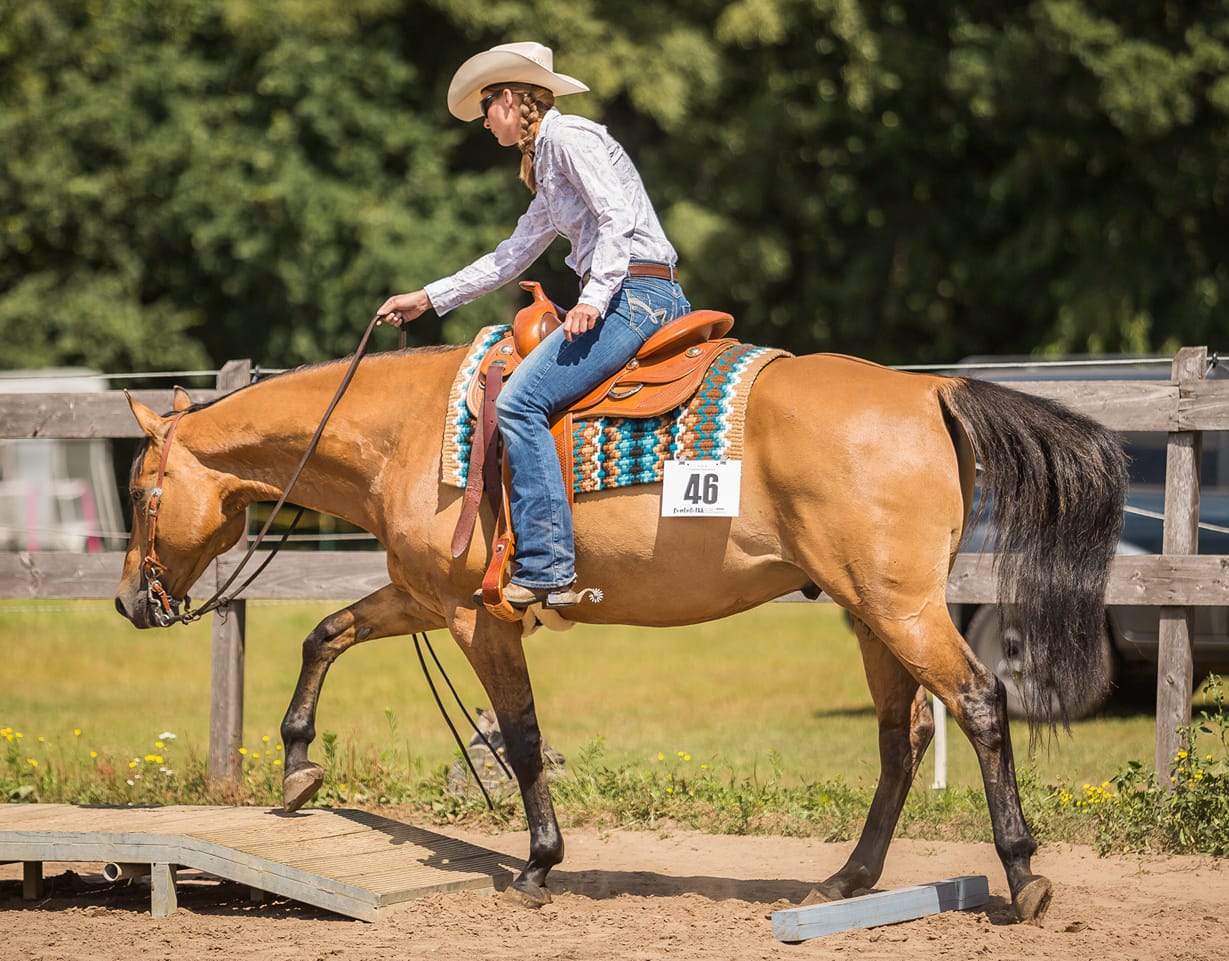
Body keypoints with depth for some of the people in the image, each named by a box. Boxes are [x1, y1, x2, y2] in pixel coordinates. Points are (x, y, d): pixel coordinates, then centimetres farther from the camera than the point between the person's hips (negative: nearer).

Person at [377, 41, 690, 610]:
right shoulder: (547, 165, 25)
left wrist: (595, 297, -25)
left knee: (520, 401, -19)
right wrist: (427, 299, 32)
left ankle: (547, 568, -25)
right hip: (631, 300, 11)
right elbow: (510, 259, 31)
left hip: (636, 291, -11)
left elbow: (618, 217, -16)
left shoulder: (568, 138, -5)